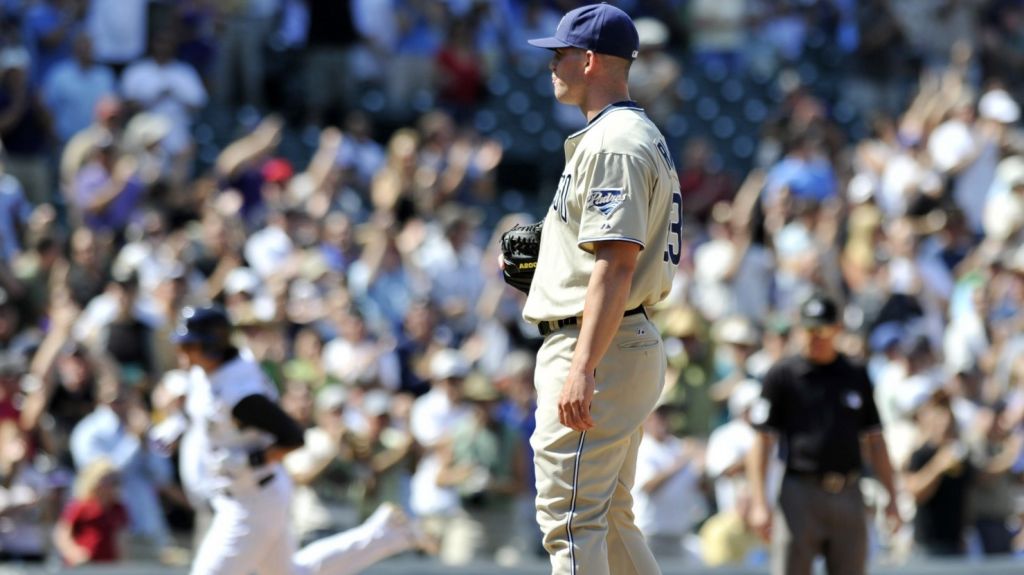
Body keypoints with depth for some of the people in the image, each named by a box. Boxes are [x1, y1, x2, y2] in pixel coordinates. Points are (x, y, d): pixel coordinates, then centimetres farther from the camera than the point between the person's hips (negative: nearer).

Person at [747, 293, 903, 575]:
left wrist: (891, 497, 9)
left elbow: (875, 440, 15)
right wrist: (759, 502, -10)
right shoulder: (782, 375, 2)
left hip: (849, 495, 3)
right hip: (800, 491, -3)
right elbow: (761, 441, -1)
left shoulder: (856, 375, 12)